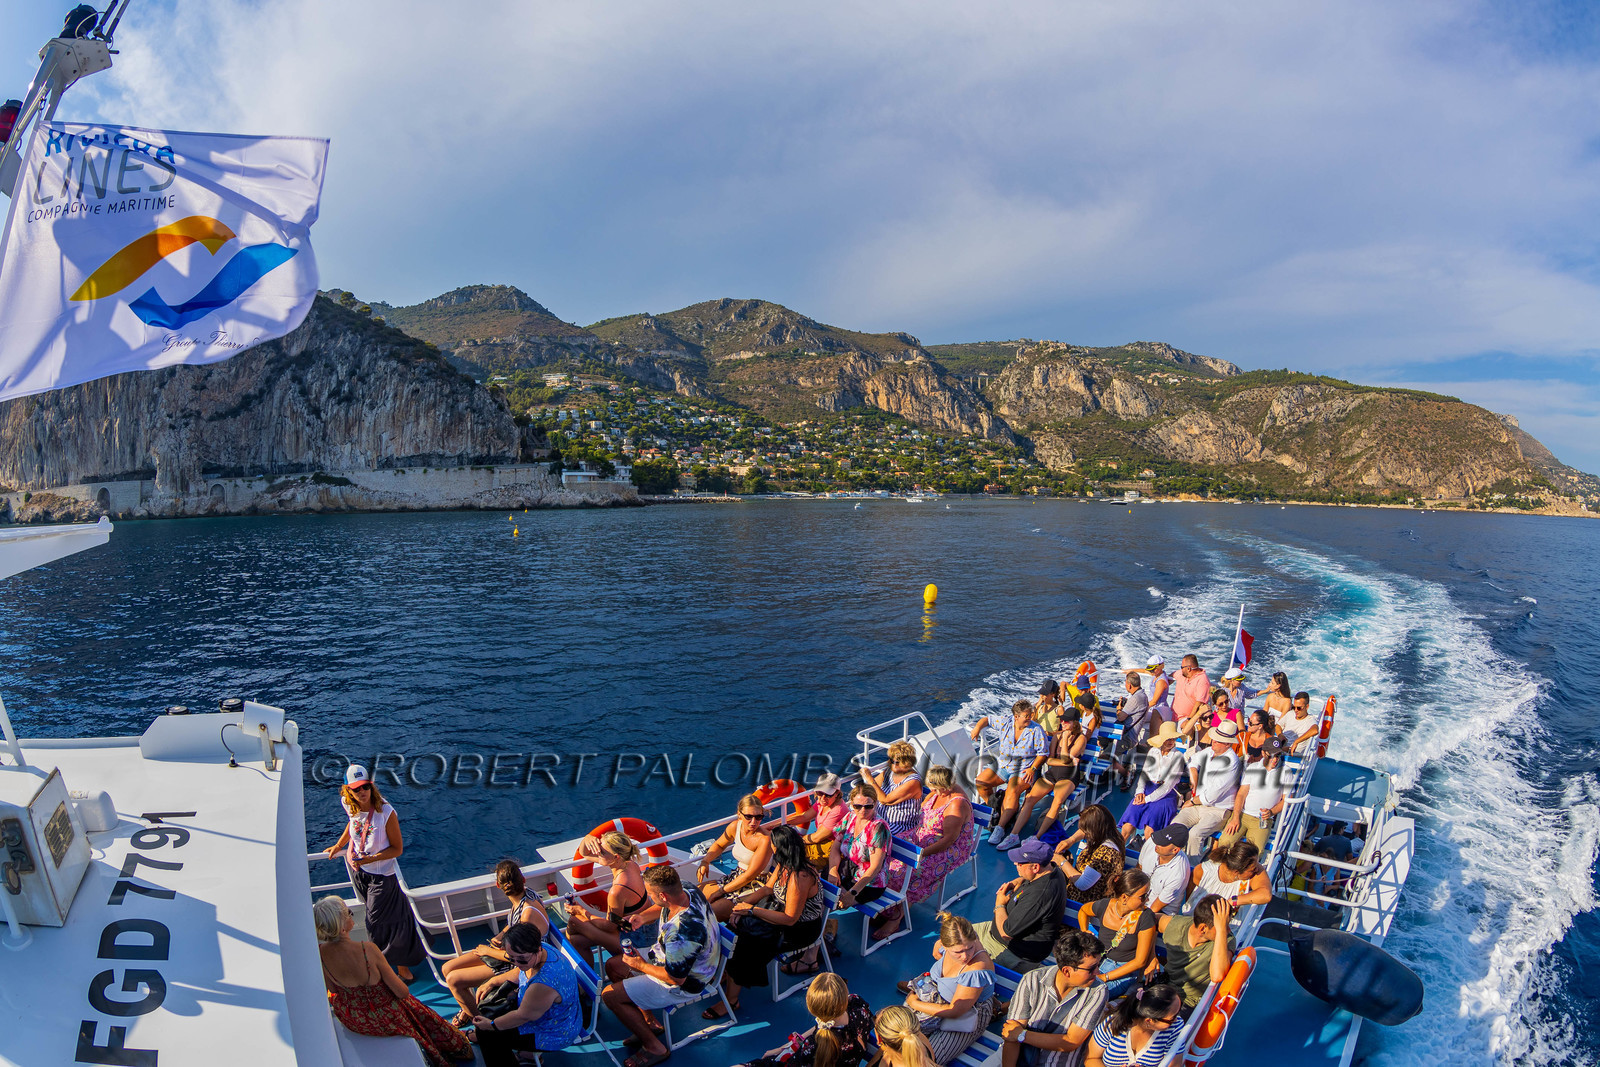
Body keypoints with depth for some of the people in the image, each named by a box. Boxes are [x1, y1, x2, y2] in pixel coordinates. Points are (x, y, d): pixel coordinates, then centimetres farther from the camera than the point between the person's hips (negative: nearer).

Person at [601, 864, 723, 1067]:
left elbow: (676, 979, -28)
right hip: (672, 959, 10)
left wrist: (641, 966, -15)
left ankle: (654, 1047, 5)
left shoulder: (680, 933, -41)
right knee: (613, 966, 14)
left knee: (610, 995, -8)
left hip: (683, 985, -9)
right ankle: (648, 1022, 23)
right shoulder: (689, 891, -16)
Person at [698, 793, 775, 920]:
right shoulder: (735, 826, -5)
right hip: (736, 877, 7)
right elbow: (719, 845, 17)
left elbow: (750, 875, -22)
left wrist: (721, 891, -15)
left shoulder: (764, 839, -26)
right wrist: (705, 861, -2)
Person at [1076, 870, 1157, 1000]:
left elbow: (1140, 961, -15)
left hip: (1126, 969, -3)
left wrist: (1105, 977, -17)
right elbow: (1083, 910, 15)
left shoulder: (1146, 918, -20)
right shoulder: (1104, 906, -12)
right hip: (1101, 959, 3)